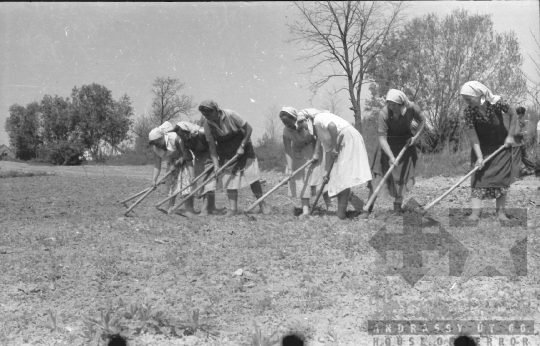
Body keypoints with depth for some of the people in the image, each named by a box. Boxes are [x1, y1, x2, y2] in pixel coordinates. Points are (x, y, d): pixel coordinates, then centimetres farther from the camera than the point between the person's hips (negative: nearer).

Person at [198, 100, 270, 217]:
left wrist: (242, 146, -18)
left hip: (242, 149, -3)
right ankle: (232, 209, 3)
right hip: (226, 154, 3)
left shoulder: (230, 115, -24)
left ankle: (262, 205, 4)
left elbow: (248, 128, -15)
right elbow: (212, 146, -9)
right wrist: (216, 165, -17)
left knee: (253, 177, -6)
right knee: (229, 180, -2)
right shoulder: (207, 124, -13)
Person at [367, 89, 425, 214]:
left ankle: (398, 205, 11)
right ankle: (369, 204, -3)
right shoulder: (384, 113, -29)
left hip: (405, 142, 2)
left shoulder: (411, 108, -23)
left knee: (403, 173, 0)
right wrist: (391, 156, -35)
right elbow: (382, 138, -27)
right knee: (379, 171, -7)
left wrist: (416, 137, -13)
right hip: (388, 144, -2)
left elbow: (422, 121, -1)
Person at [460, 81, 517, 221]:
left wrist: (510, 136, -8)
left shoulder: (497, 102, -26)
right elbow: (473, 135, -20)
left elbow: (513, 114, -8)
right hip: (482, 146, 1)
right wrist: (479, 156, -27)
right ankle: (476, 212, -12)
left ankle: (500, 211, 5)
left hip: (501, 144, -1)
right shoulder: (468, 111, -21)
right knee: (478, 176, -8)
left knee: (502, 176, -1)